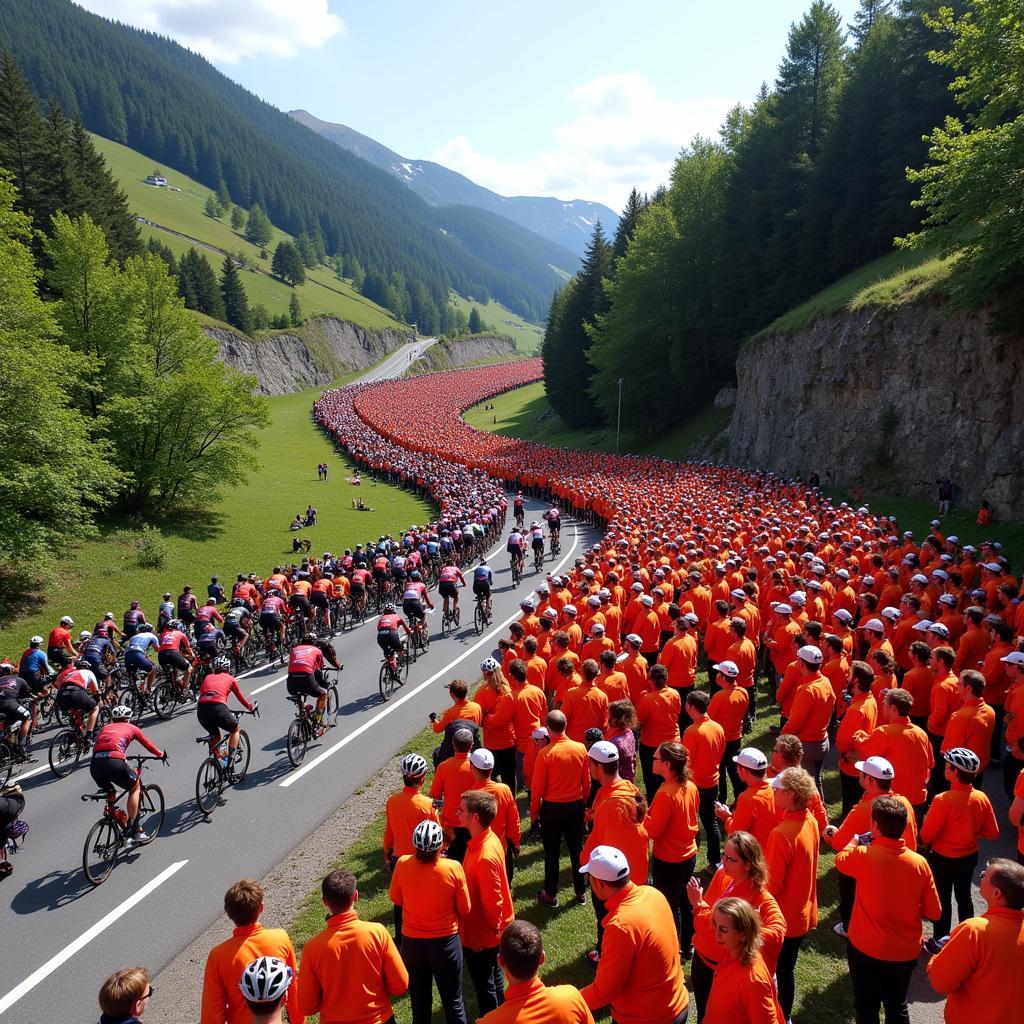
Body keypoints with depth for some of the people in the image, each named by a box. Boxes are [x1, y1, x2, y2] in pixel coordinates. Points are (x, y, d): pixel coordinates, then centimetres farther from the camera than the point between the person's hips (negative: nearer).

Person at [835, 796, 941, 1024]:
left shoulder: (863, 855, -22)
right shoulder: (919, 863, -15)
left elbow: (840, 860, 2)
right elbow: (933, 912, -6)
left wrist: (856, 842, 21)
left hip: (866, 949, -3)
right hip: (906, 952, 3)